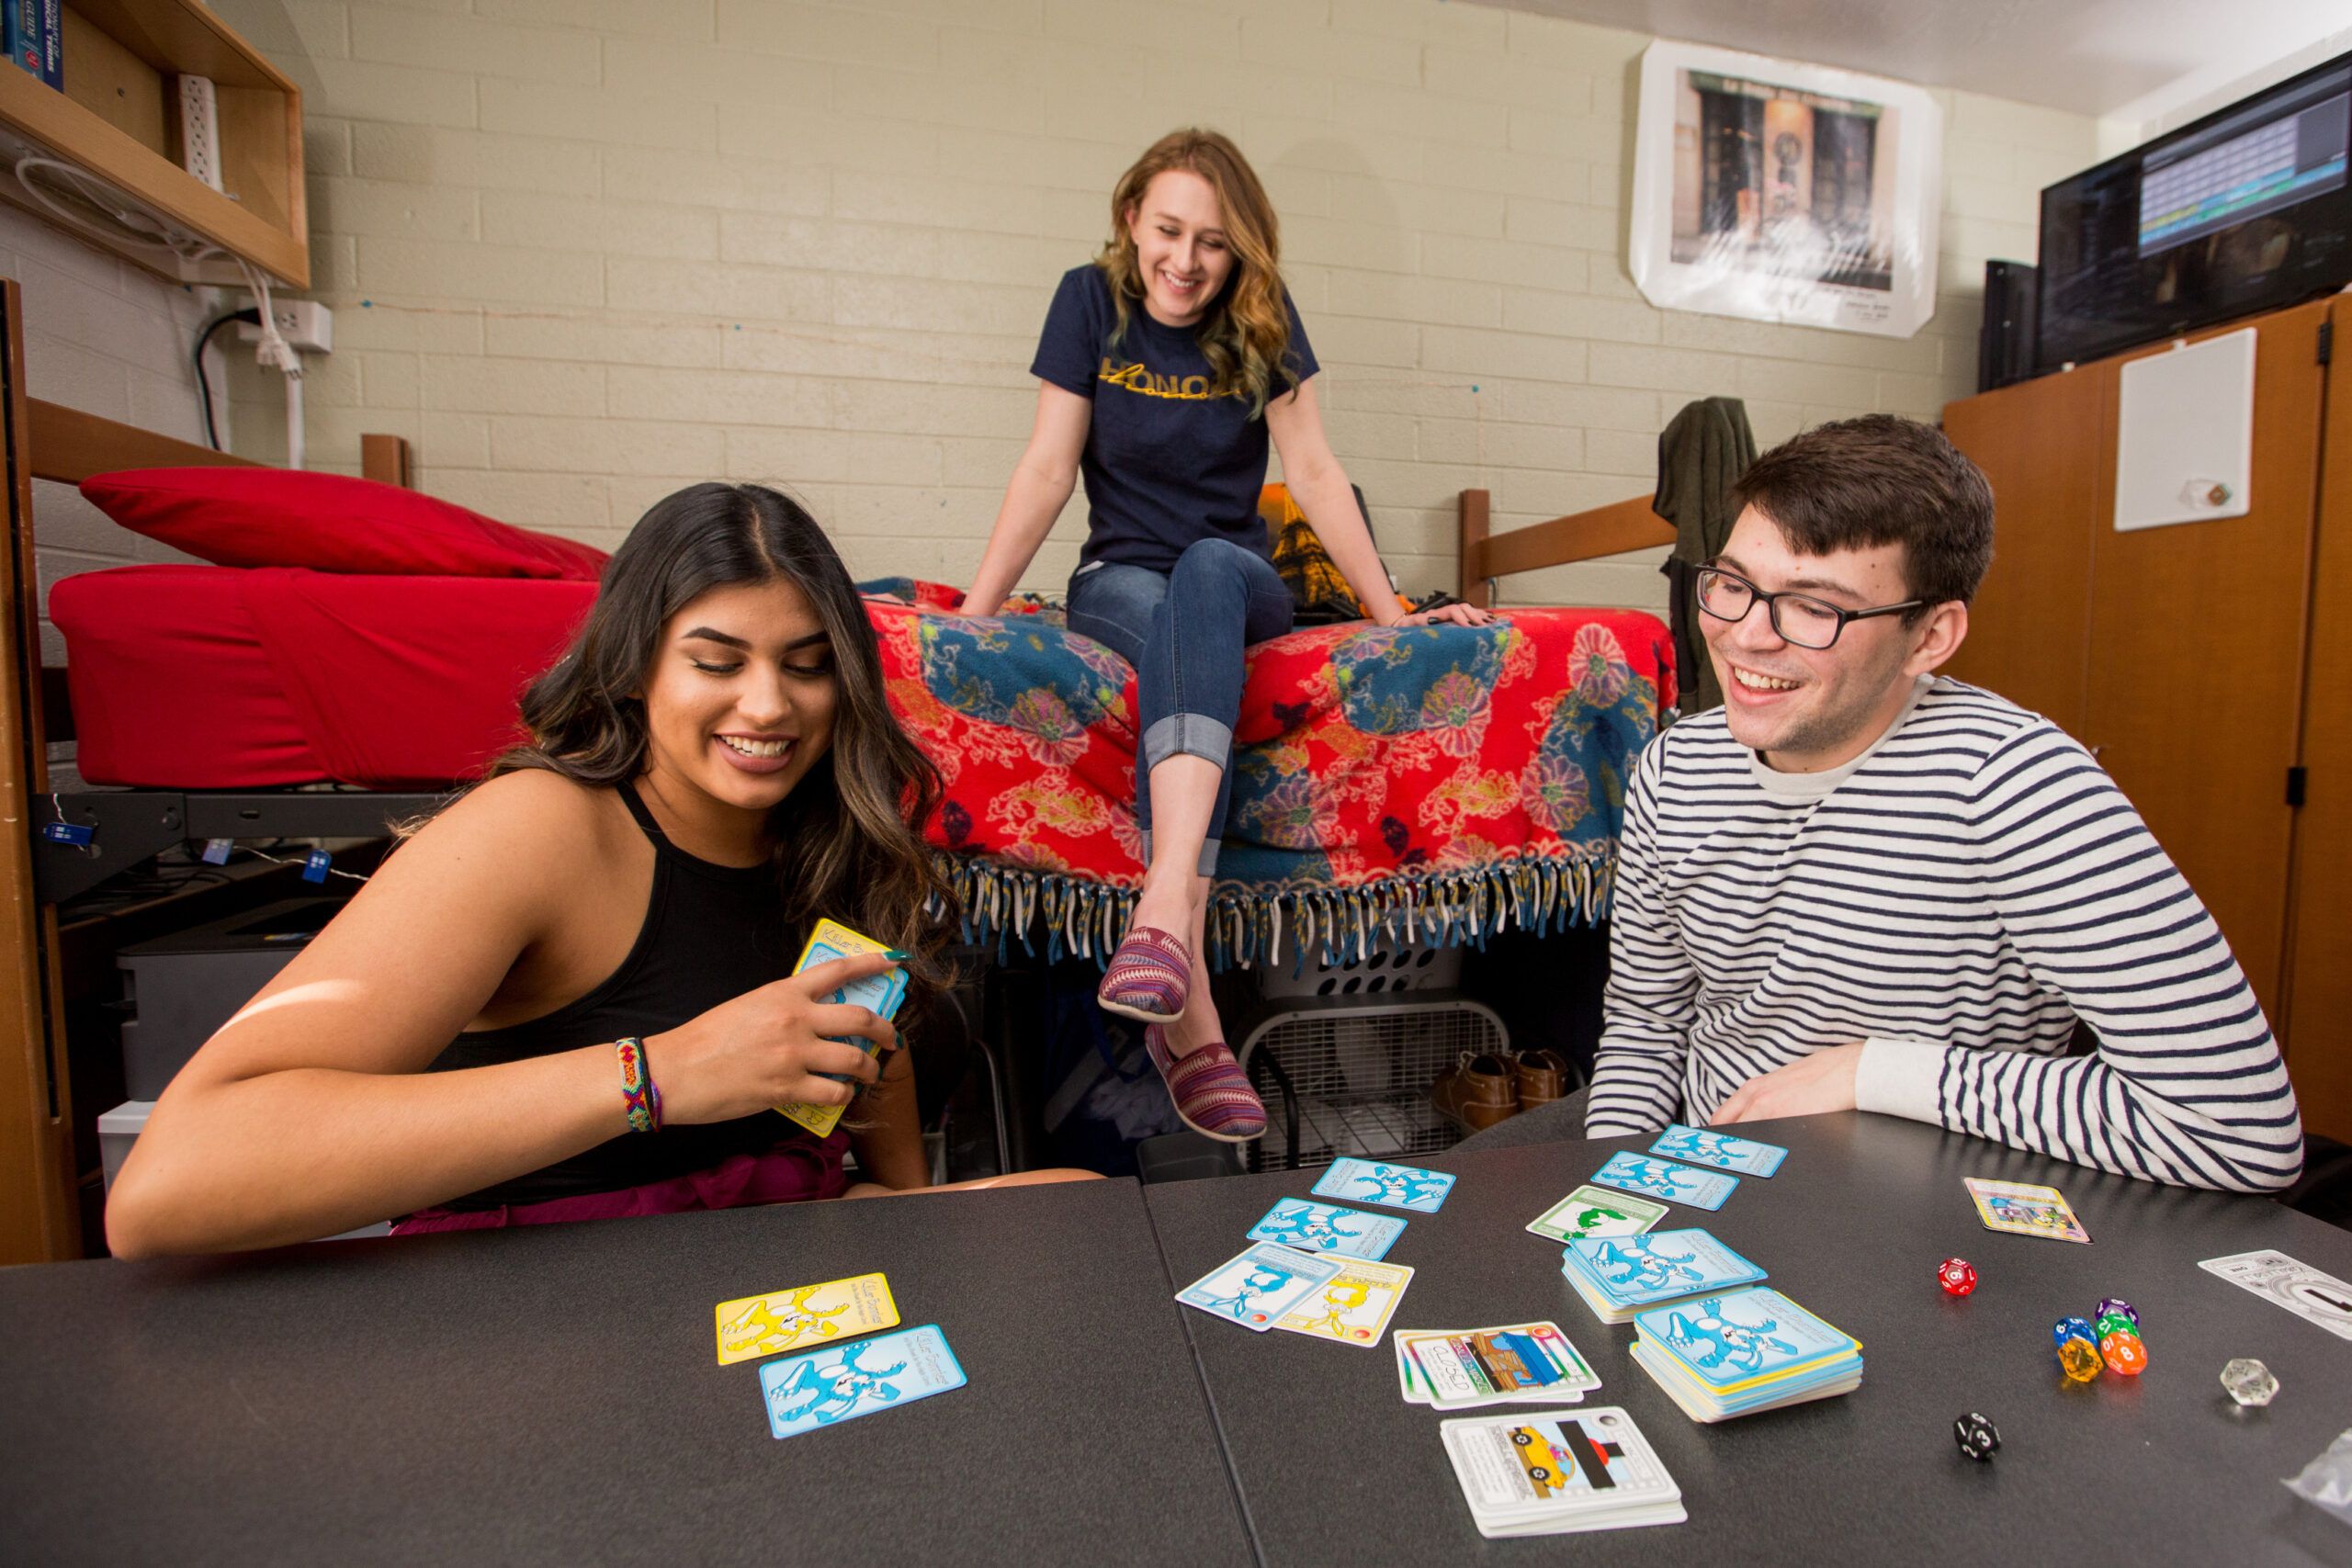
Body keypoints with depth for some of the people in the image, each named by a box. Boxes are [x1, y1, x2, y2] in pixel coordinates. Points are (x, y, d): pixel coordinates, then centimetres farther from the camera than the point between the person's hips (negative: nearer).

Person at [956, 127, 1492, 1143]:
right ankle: (1189, 1009, -44)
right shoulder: (1092, 300, 1)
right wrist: (973, 611, -12)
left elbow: (1313, 471, -2)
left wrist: (1393, 613, -8)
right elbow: (1048, 467, -5)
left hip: (1237, 581, 1)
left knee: (1207, 570, -36)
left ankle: (1163, 916, -53)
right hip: (1118, 580, 0)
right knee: (1174, 632, -36)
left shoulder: (1262, 323, 3)